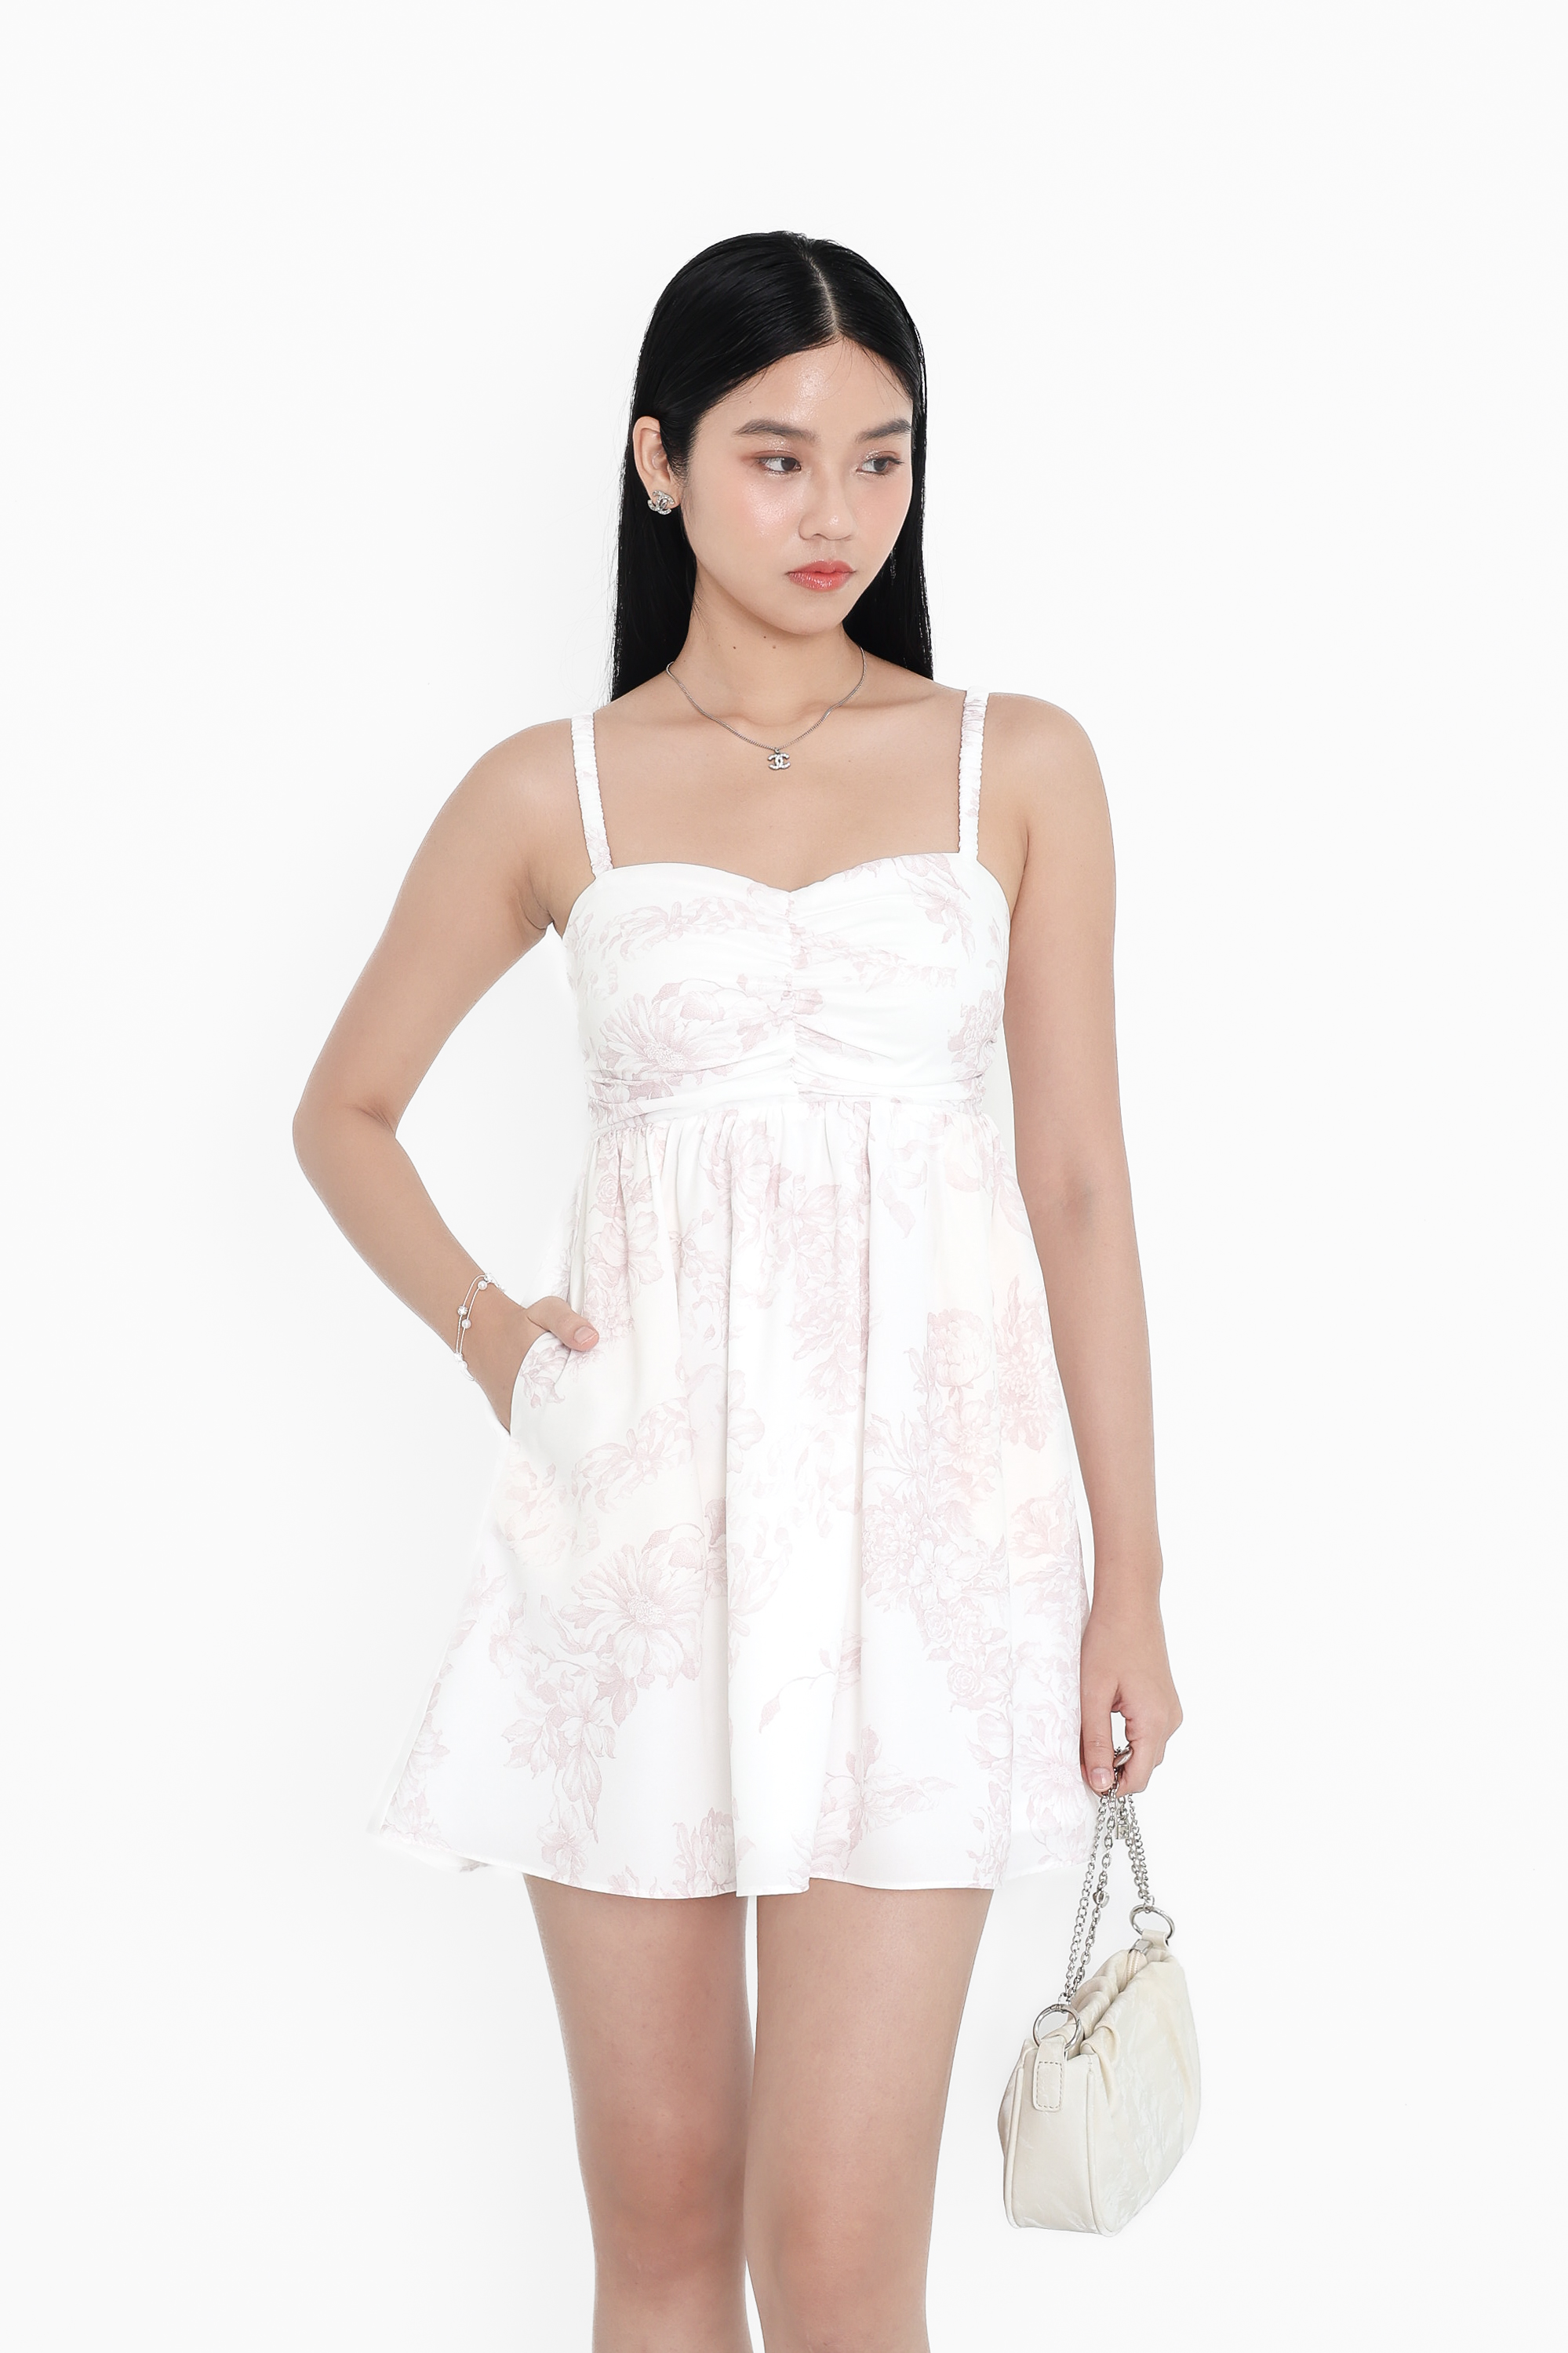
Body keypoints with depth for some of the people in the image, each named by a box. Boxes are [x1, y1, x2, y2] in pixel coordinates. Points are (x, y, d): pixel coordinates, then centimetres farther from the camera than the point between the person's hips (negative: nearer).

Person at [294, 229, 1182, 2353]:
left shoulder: (1017, 767, 5)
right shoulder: (553, 793, 6)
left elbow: (1079, 1182, 5)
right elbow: (347, 1107, 17)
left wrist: (1132, 1584, 3)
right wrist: (479, 1324, -1)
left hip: (918, 1506, -1)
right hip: (638, 1513, 1)